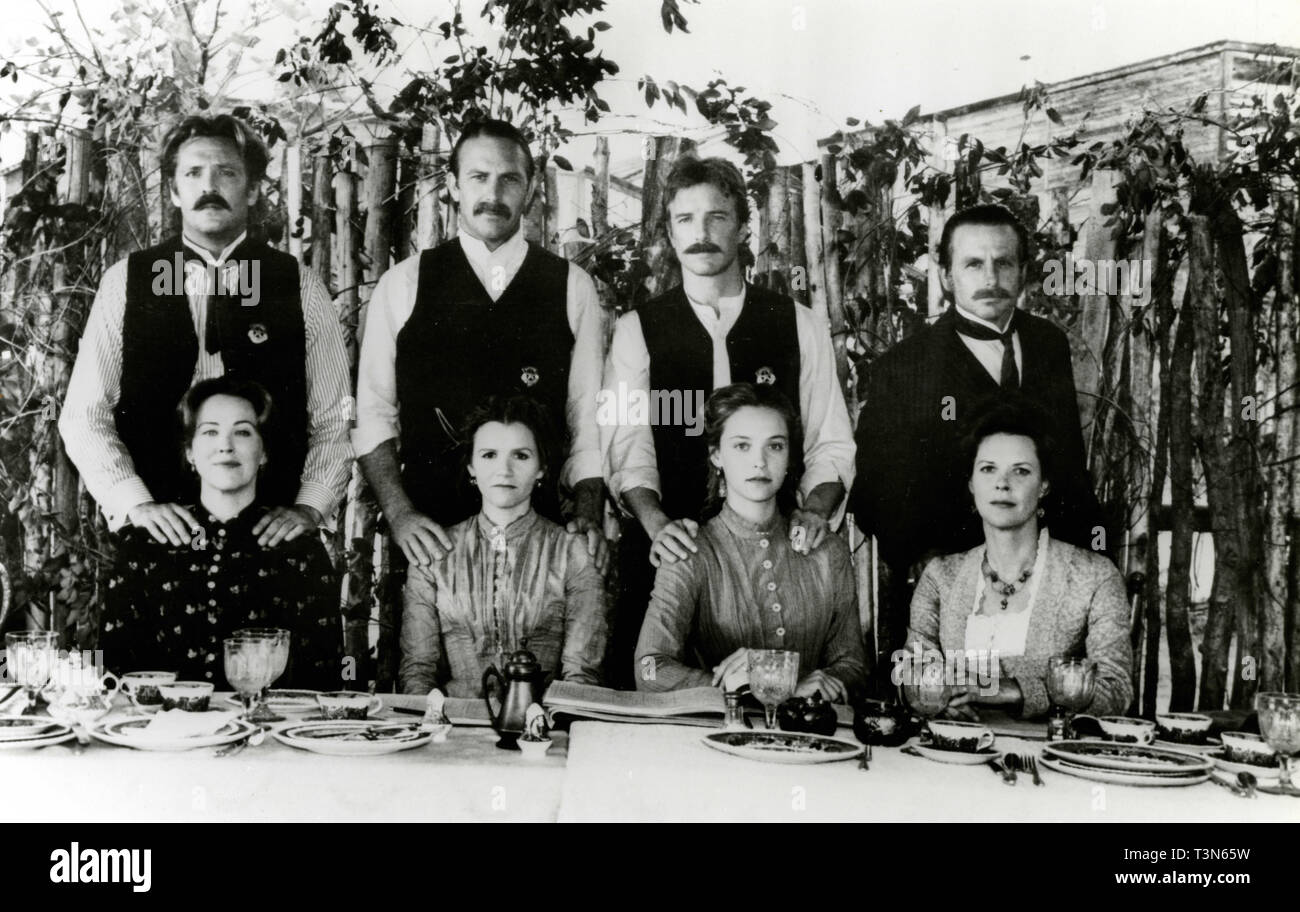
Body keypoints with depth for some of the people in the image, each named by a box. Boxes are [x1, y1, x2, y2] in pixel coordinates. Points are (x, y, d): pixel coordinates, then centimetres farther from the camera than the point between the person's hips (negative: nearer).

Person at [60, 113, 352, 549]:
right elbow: (84, 415, 5)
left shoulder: (301, 288, 5)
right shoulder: (125, 282, 6)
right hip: (155, 531, 0)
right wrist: (136, 502, -8)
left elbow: (334, 419, 7)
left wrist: (309, 505, -7)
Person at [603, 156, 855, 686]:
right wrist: (656, 523, -22)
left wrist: (816, 510, -12)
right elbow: (628, 444, -5)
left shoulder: (800, 327, 10)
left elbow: (831, 442, 8)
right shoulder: (636, 330, 7)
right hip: (668, 553, 0)